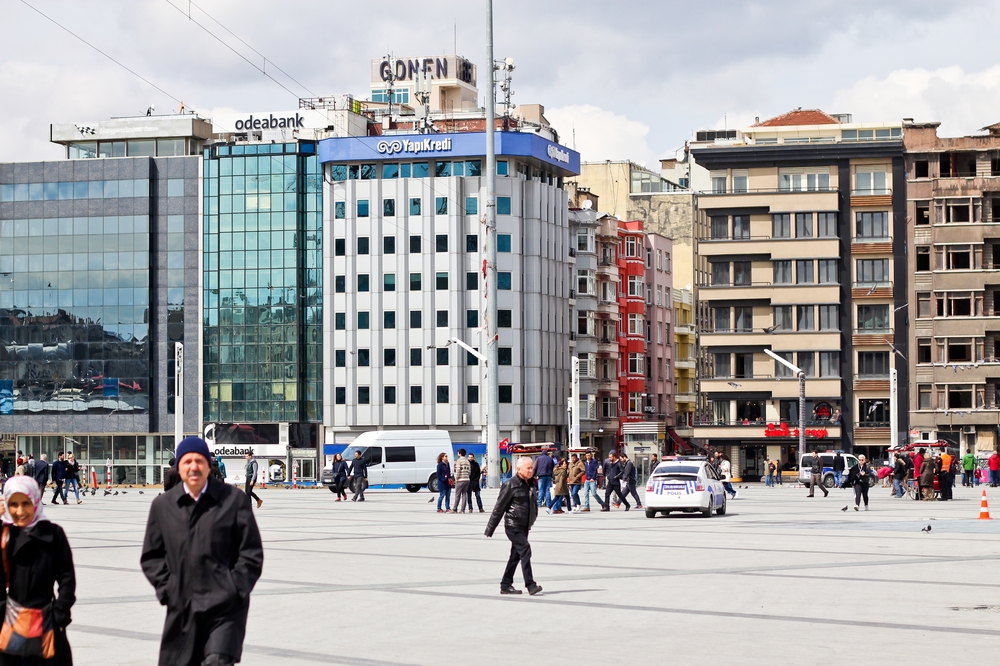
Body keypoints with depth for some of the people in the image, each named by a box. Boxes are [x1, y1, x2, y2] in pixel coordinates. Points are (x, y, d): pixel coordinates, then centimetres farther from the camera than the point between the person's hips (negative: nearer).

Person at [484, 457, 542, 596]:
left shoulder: (530, 484, 10)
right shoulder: (511, 485, -13)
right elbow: (499, 507, -10)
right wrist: (490, 529, -8)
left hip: (524, 526, 8)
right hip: (513, 526, -8)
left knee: (516, 555, 11)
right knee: (525, 550, -17)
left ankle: (506, 585, 19)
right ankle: (530, 585, -20)